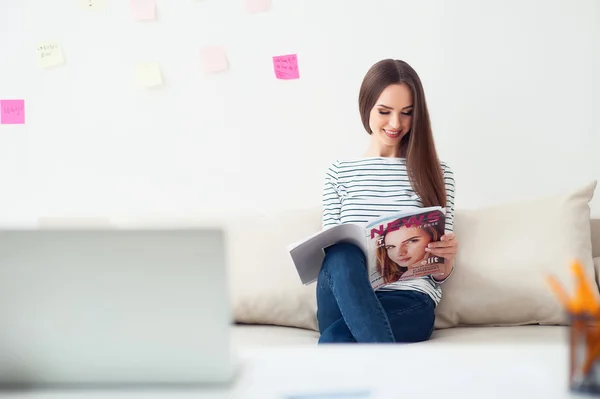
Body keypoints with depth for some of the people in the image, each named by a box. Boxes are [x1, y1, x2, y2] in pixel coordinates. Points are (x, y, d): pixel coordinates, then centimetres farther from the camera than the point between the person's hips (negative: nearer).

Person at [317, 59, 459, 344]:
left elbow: (440, 275, 10)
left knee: (334, 340, -36)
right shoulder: (339, 172, 13)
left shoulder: (437, 173, 10)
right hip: (346, 302, 3)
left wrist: (448, 257, -14)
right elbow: (331, 248, 9)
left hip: (411, 302, -3)